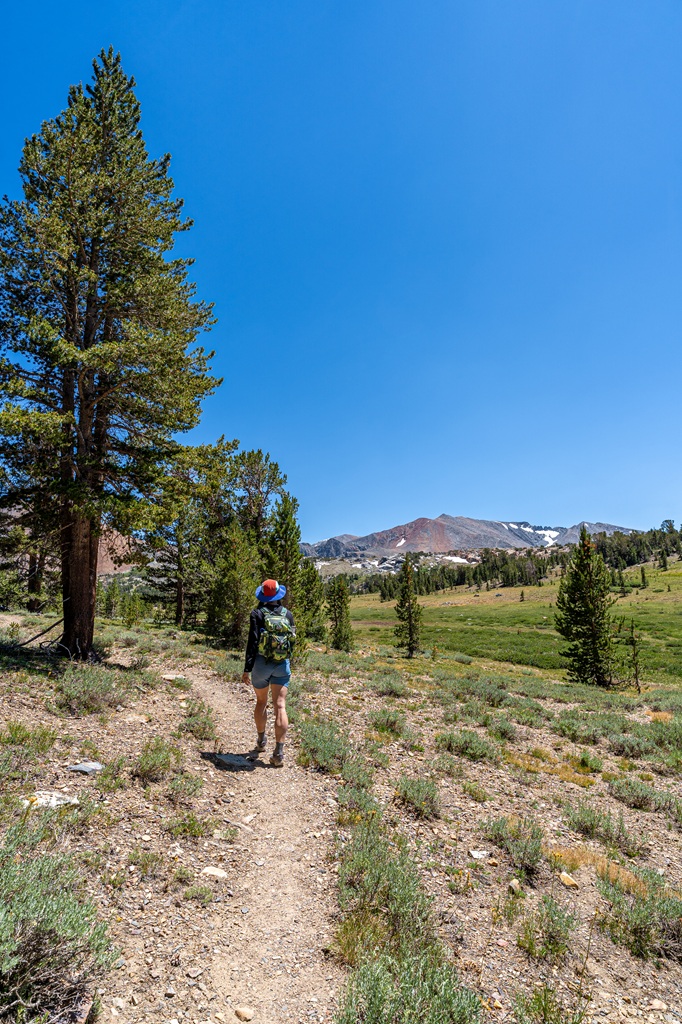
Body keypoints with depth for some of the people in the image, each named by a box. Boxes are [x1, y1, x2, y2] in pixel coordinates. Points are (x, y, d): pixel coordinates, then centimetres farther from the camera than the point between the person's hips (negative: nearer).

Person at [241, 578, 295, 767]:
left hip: (261, 663, -1)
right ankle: (278, 752, -9)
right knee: (280, 706, -2)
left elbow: (252, 642, -11)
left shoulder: (258, 613, -5)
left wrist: (247, 669, -9)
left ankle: (261, 741, 36)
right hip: (282, 664, 1)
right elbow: (292, 641, 9)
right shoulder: (287, 614, 3)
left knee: (261, 702, 20)